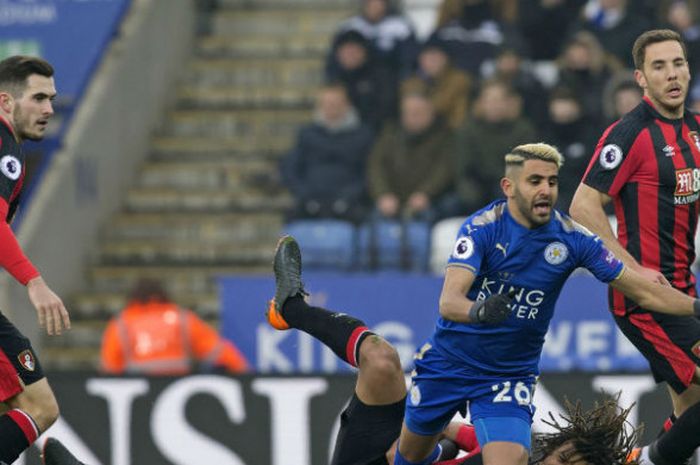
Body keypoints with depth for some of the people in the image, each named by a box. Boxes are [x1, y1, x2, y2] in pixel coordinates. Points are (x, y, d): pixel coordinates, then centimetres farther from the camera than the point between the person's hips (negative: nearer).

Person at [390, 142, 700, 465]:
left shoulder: (572, 239, -13)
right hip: (447, 363, 0)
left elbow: (644, 292, -7)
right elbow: (448, 301, -32)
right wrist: (478, 311, -54)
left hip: (510, 376, 0)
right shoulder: (482, 228, -20)